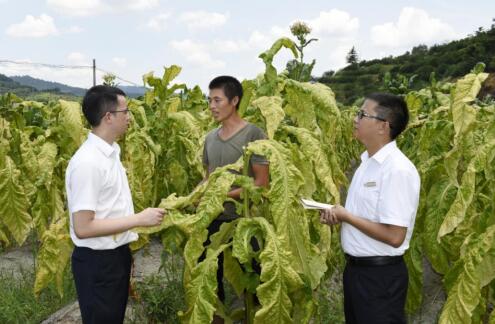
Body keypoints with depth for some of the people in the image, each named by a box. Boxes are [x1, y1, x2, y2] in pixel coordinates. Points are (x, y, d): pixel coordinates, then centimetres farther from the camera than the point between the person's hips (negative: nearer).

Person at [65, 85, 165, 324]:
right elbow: (83, 228, -25)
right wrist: (139, 219, -22)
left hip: (117, 255, 9)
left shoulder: (110, 153, 6)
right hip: (97, 261, -9)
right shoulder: (87, 162, -23)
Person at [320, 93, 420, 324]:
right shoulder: (367, 162, 8)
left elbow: (394, 236, -25)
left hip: (381, 275, -9)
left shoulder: (397, 169, -22)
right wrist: (337, 216, -1)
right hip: (355, 267, 9)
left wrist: (346, 217, -18)